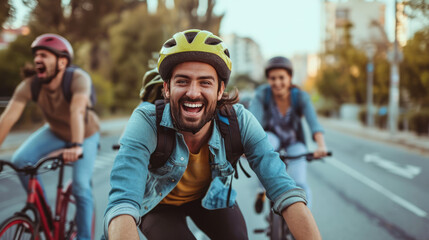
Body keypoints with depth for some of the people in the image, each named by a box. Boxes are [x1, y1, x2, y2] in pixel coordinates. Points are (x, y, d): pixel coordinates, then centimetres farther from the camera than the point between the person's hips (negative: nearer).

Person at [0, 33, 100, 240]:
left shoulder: (78, 79, -34)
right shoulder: (30, 85, -24)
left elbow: (77, 111, -49)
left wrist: (76, 146, -62)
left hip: (85, 134, -4)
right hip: (55, 132, 4)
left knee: (81, 187, -16)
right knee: (20, 160, -16)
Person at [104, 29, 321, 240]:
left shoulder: (238, 121, -28)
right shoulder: (146, 123, -35)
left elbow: (286, 191, -33)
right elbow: (122, 205, -47)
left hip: (209, 195, 3)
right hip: (158, 203, -2)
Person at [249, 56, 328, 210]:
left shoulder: (300, 96, -22)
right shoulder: (262, 94, -22)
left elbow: (313, 122, -33)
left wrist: (321, 146, -51)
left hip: (294, 143, 0)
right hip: (273, 138, 0)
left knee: (300, 185, -20)